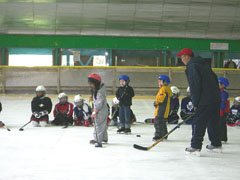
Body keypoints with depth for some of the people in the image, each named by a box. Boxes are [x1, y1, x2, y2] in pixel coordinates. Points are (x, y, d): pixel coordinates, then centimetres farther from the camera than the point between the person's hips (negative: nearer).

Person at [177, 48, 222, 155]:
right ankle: (216, 144, 26)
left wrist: (195, 103, -11)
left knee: (198, 123, -5)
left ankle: (195, 147, -6)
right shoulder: (203, 64, 19)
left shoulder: (192, 66, -9)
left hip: (205, 101, -9)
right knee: (213, 122, 18)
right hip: (216, 98, 9)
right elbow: (215, 79, 20)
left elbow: (195, 85, -17)